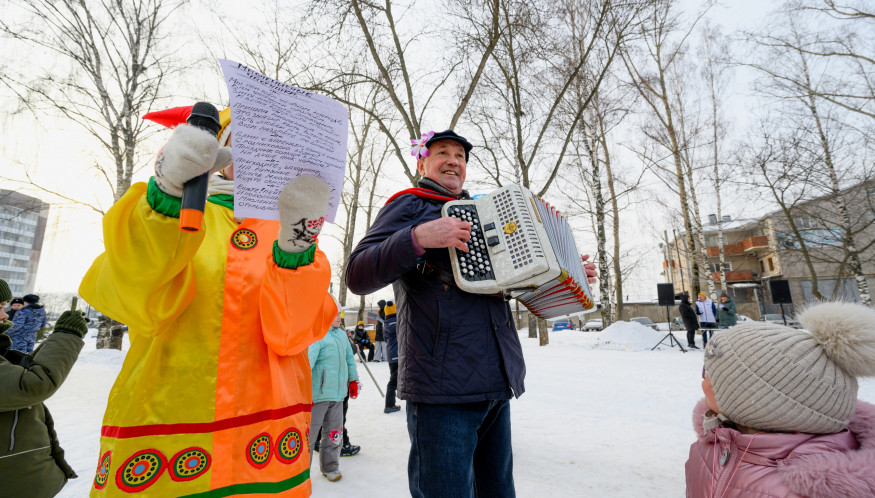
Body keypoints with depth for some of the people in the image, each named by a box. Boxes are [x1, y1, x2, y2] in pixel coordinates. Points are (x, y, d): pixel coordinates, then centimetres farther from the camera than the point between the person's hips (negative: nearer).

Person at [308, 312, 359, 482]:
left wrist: (353, 380, 24)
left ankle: (330, 467, 31)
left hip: (337, 392, 7)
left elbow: (349, 357, 21)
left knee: (334, 432, 15)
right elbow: (307, 361, -23)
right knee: (309, 431, 3)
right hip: (317, 394, -7)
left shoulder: (341, 334, 12)